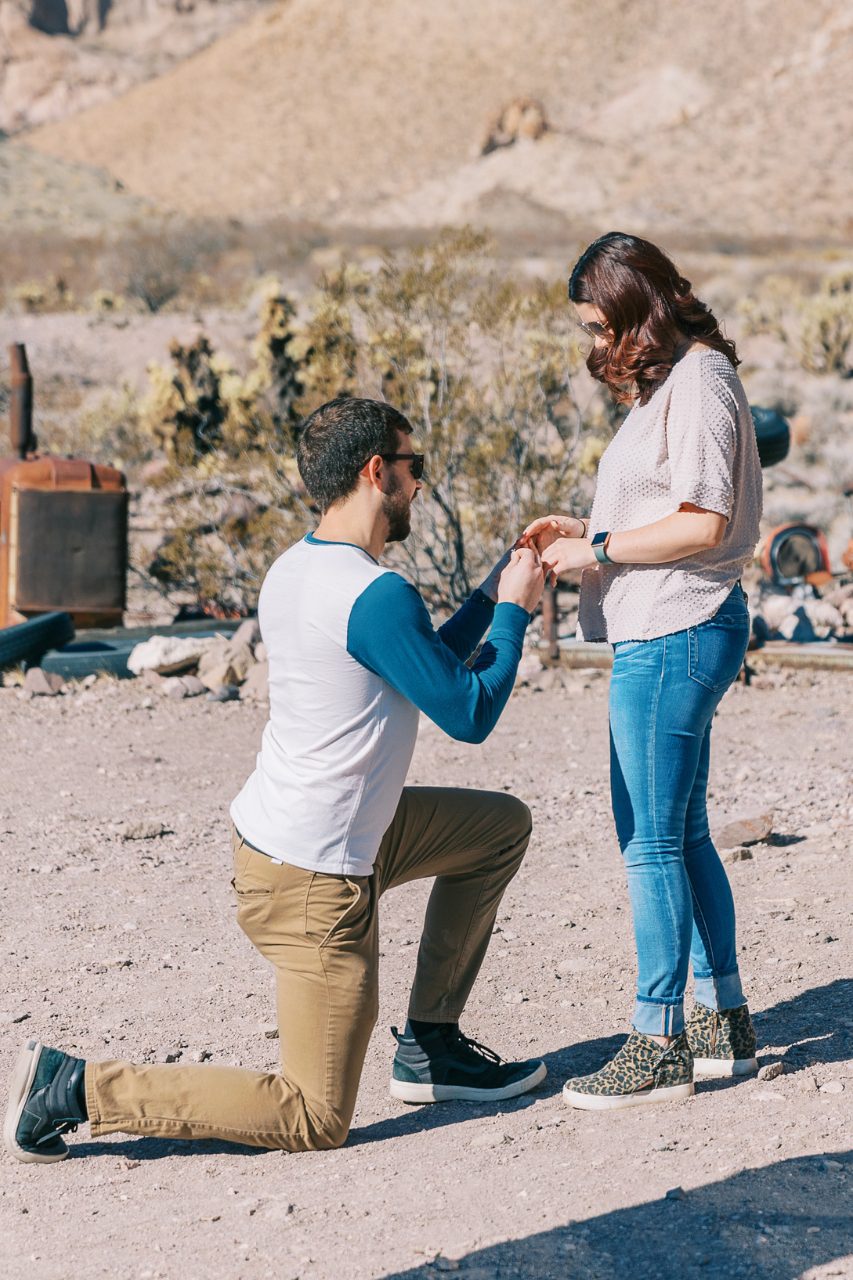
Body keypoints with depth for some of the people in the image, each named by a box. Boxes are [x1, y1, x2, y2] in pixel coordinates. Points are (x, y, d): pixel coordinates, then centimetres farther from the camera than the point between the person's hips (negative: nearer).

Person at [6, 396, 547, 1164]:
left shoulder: (291, 573, 7)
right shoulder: (377, 597, -23)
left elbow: (420, 673, 20)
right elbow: (470, 715, -13)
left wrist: (492, 597, 18)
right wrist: (514, 612, -1)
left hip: (270, 831, 10)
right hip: (315, 879, -10)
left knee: (502, 825, 21)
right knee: (314, 1120, -2)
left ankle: (431, 1045, 23)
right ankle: (78, 1089, -4)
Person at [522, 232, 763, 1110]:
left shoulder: (698, 383, -14)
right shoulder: (670, 381, 17)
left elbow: (704, 524, -20)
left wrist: (598, 548, -14)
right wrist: (583, 529, 10)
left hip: (673, 635, -11)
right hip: (665, 636, 11)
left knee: (651, 841, -5)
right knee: (681, 836, 16)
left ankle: (659, 1046, 4)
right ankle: (723, 1026, 26)